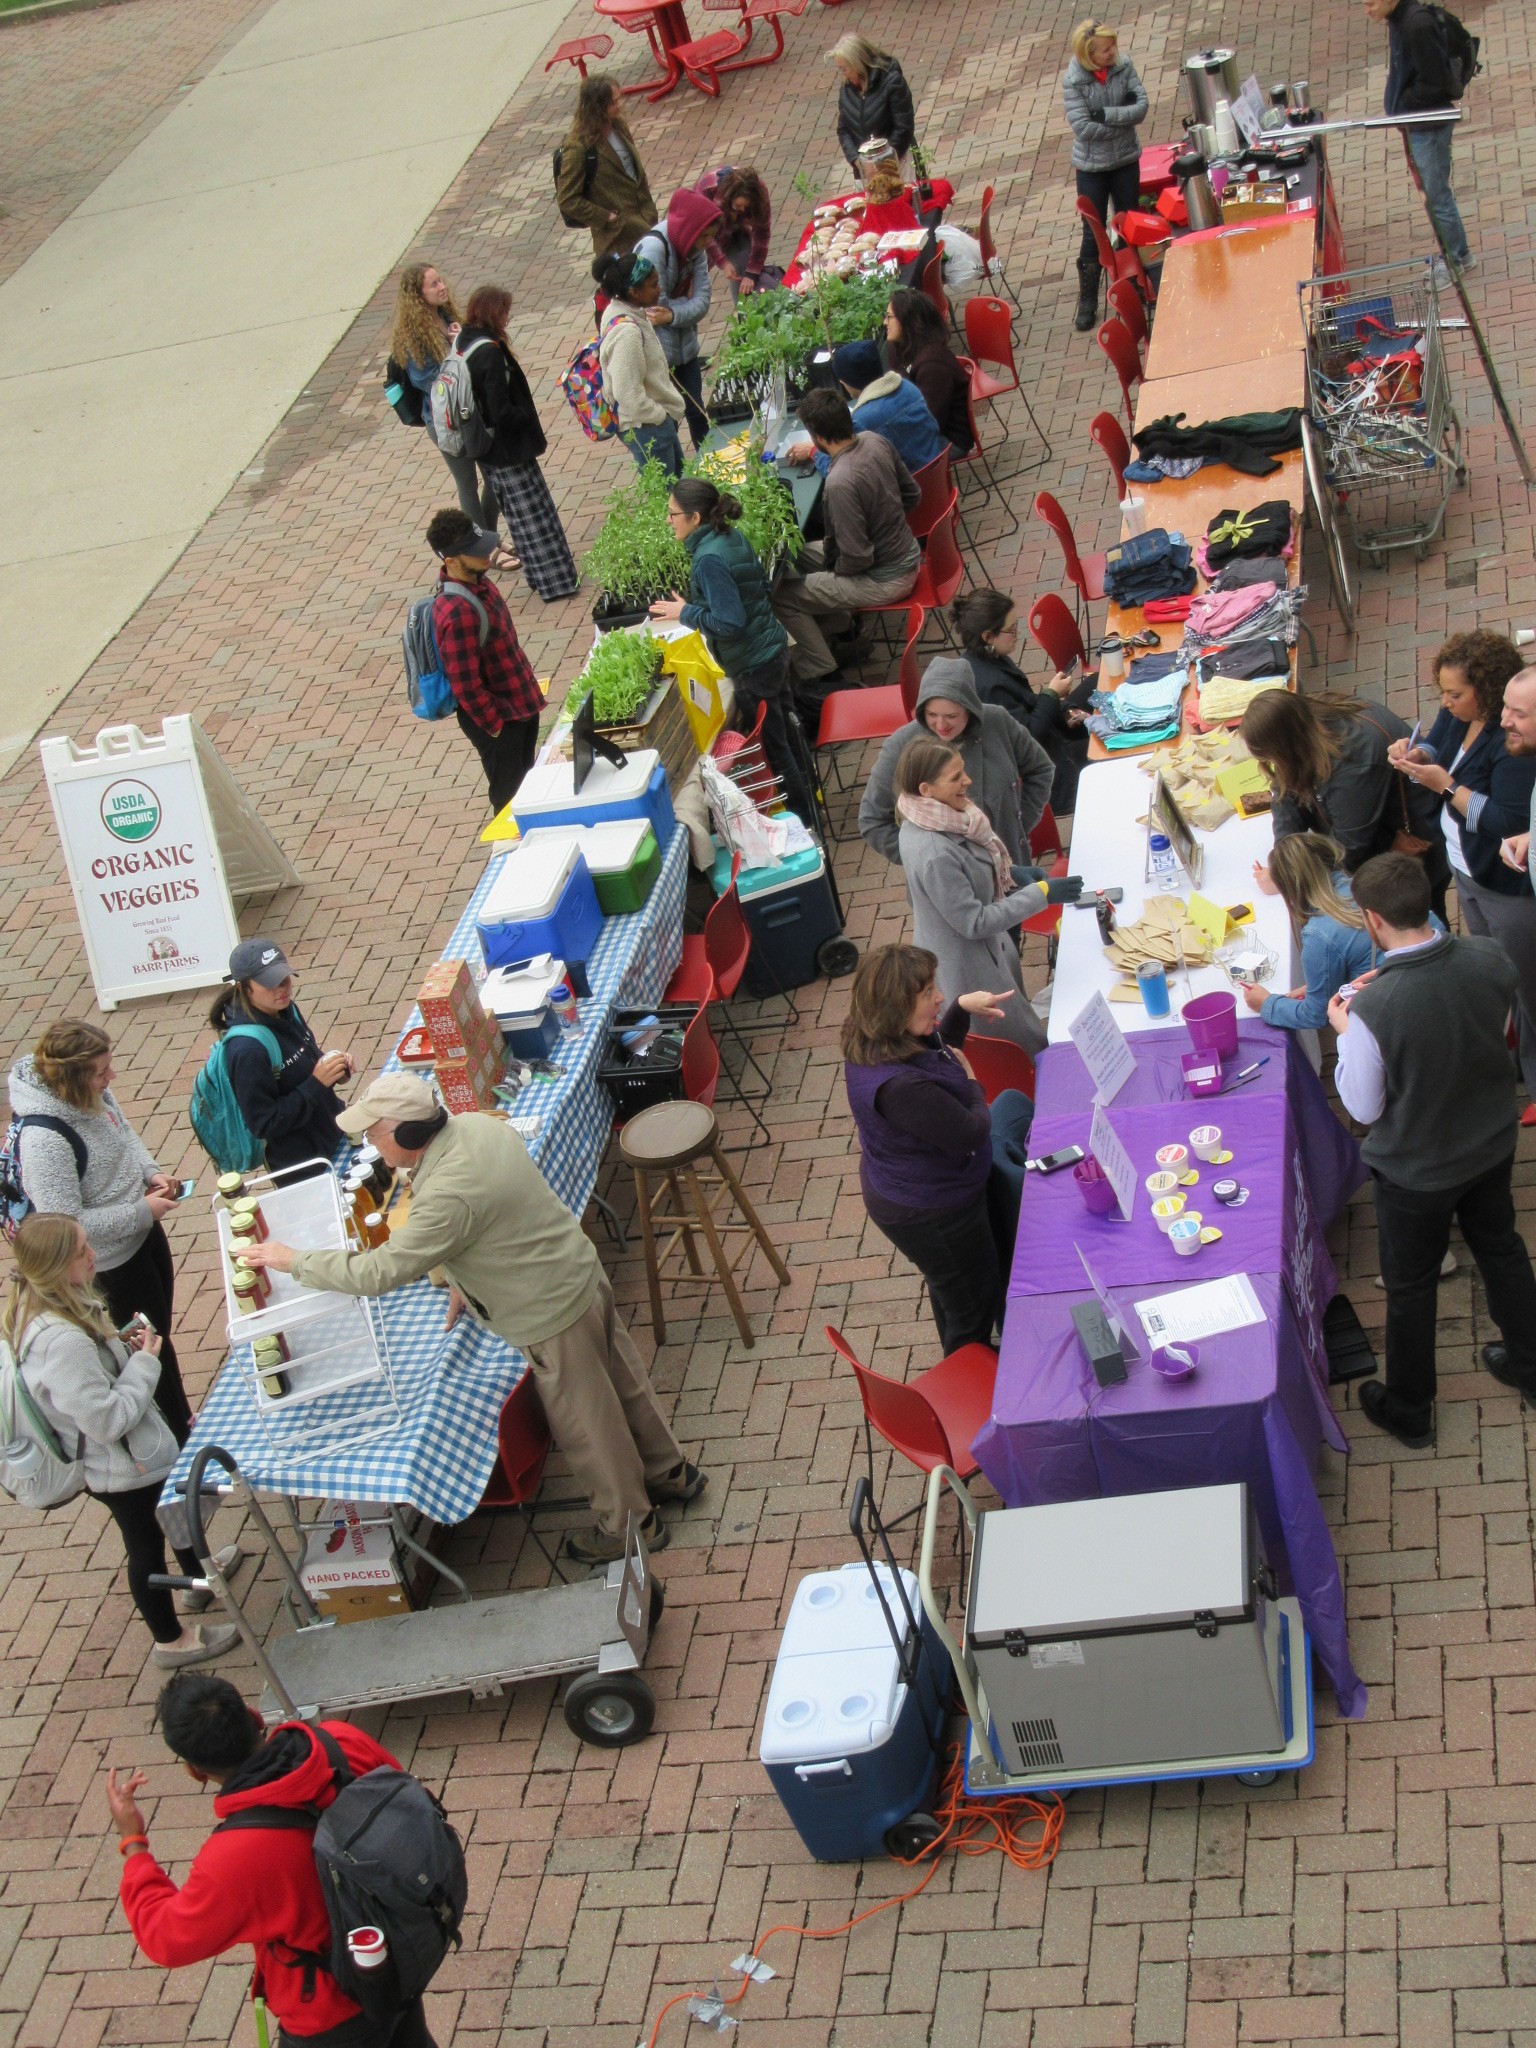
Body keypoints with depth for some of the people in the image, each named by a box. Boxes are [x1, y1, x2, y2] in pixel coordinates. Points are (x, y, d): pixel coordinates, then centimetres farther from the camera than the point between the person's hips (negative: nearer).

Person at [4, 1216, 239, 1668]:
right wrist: (144, 1361, -23)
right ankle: (171, 1640, 41)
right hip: (122, 1468, -9)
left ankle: (197, 1575, 61)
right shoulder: (61, 1342, -41)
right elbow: (108, 1419, -33)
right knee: (147, 1549, 17)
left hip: (114, 1458, 9)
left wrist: (125, 1351, -7)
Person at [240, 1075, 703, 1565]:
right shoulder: (475, 1125, -6)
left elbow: (380, 1272, -27)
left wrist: (294, 1262, -16)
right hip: (582, 1273, 9)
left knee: (584, 1423, 12)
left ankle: (629, 1523, 31)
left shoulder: (449, 1194, -33)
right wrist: (464, 1278, 10)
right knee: (623, 1382, 26)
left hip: (551, 1313, -9)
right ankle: (670, 1472, 46)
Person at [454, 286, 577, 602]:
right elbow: (501, 411, -27)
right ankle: (556, 581, 8)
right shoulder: (490, 352, -26)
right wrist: (528, 416, -9)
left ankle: (539, 574, 29)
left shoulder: (461, 344, 0)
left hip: (484, 448, 9)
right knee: (536, 514, 2)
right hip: (508, 448, -9)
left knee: (519, 515, 19)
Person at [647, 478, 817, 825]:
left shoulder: (709, 560, -26)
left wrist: (686, 612, -15)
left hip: (753, 665, -9)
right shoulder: (731, 537, 0)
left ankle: (804, 819, 21)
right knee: (785, 728, 25)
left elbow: (730, 623, -28)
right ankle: (807, 797, 42)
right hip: (773, 647, 9)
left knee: (772, 745, 7)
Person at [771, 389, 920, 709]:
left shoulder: (840, 484, -33)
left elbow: (857, 558, -28)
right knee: (801, 554, 21)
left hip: (886, 580, -9)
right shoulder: (874, 442, -7)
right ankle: (840, 627, 30)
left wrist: (834, 570, -6)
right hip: (909, 554, 9)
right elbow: (912, 494, 7)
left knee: (782, 596, -3)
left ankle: (825, 681, 5)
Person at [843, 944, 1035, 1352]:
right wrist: (969, 1080, -11)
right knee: (972, 1311, 14)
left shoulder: (869, 1043, -12)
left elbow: (936, 1047, 11)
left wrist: (962, 1009, -5)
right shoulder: (898, 1085, -42)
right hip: (930, 1213, -10)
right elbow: (972, 1134, -29)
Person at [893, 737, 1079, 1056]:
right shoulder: (933, 855, -36)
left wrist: (1010, 873, -3)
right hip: (965, 968, -9)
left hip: (986, 948, 9)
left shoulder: (936, 821, -9)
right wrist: (1041, 894, -25)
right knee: (1031, 1050, 8)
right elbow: (974, 922, -27)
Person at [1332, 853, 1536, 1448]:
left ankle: (1409, 1412, 40)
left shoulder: (1372, 1010, -36)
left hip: (1414, 1171, -4)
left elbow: (1363, 1108, -19)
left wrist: (1346, 1033, -6)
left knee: (1410, 1287, 19)